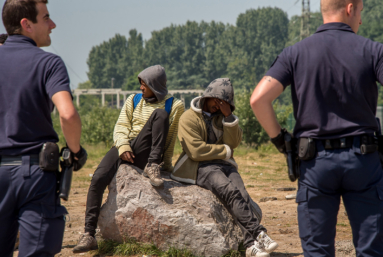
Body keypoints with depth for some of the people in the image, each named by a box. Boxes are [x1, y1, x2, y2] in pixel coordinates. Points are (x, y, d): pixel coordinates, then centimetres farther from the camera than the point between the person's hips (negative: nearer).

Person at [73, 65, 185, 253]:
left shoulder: (173, 105, 5)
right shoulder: (134, 101, 16)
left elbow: (172, 139, 4)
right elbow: (121, 126, 7)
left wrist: (165, 164, 0)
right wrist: (123, 146, -13)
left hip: (146, 152, -3)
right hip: (125, 148, 3)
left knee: (160, 113, -25)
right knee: (98, 179, -25)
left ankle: (152, 167, -31)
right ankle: (89, 234, -25)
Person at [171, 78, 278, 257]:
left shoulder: (222, 117, 21)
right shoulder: (189, 118, 2)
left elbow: (234, 143, 5)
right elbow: (196, 150, -11)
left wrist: (228, 116, -5)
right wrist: (225, 151, -2)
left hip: (224, 165, 5)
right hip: (199, 167, -5)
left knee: (241, 194, -27)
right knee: (230, 191, -32)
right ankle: (259, 234, -39)